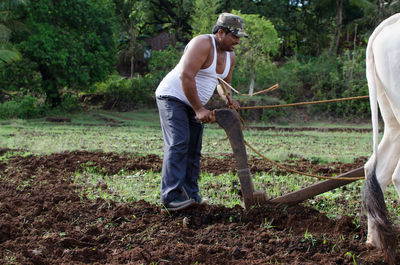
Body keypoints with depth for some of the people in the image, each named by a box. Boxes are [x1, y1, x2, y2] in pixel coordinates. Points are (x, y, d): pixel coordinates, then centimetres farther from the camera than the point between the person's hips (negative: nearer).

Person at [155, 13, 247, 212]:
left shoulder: (230, 56, 6)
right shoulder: (203, 44, -22)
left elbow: (224, 83, 21)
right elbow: (186, 76, -30)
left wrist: (229, 100, -2)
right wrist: (199, 109, -28)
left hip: (193, 104, 9)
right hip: (172, 97, -9)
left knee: (193, 150, 5)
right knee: (178, 144, -21)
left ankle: (191, 196, 8)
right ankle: (171, 199, -27)